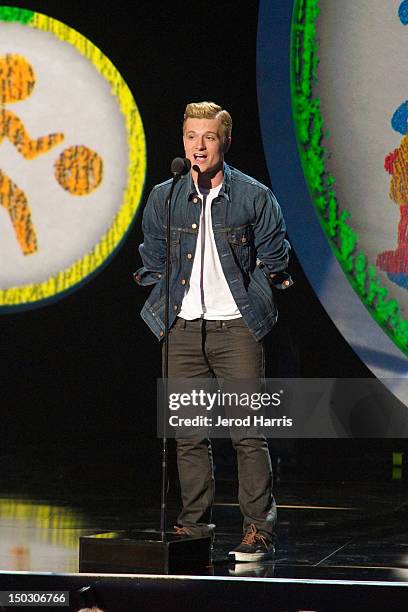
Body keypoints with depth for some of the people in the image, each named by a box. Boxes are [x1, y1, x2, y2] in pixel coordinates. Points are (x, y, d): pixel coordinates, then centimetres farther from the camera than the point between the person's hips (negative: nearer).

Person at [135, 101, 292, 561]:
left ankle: (259, 529, -1)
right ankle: (194, 524, 14)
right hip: (184, 329, 3)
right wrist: (165, 309, 10)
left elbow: (271, 265, 7)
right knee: (188, 432, 5)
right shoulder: (163, 198, 6)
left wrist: (248, 305, 5)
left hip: (236, 327, -3)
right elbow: (153, 263, 17)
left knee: (248, 431, -5)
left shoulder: (254, 197, -1)